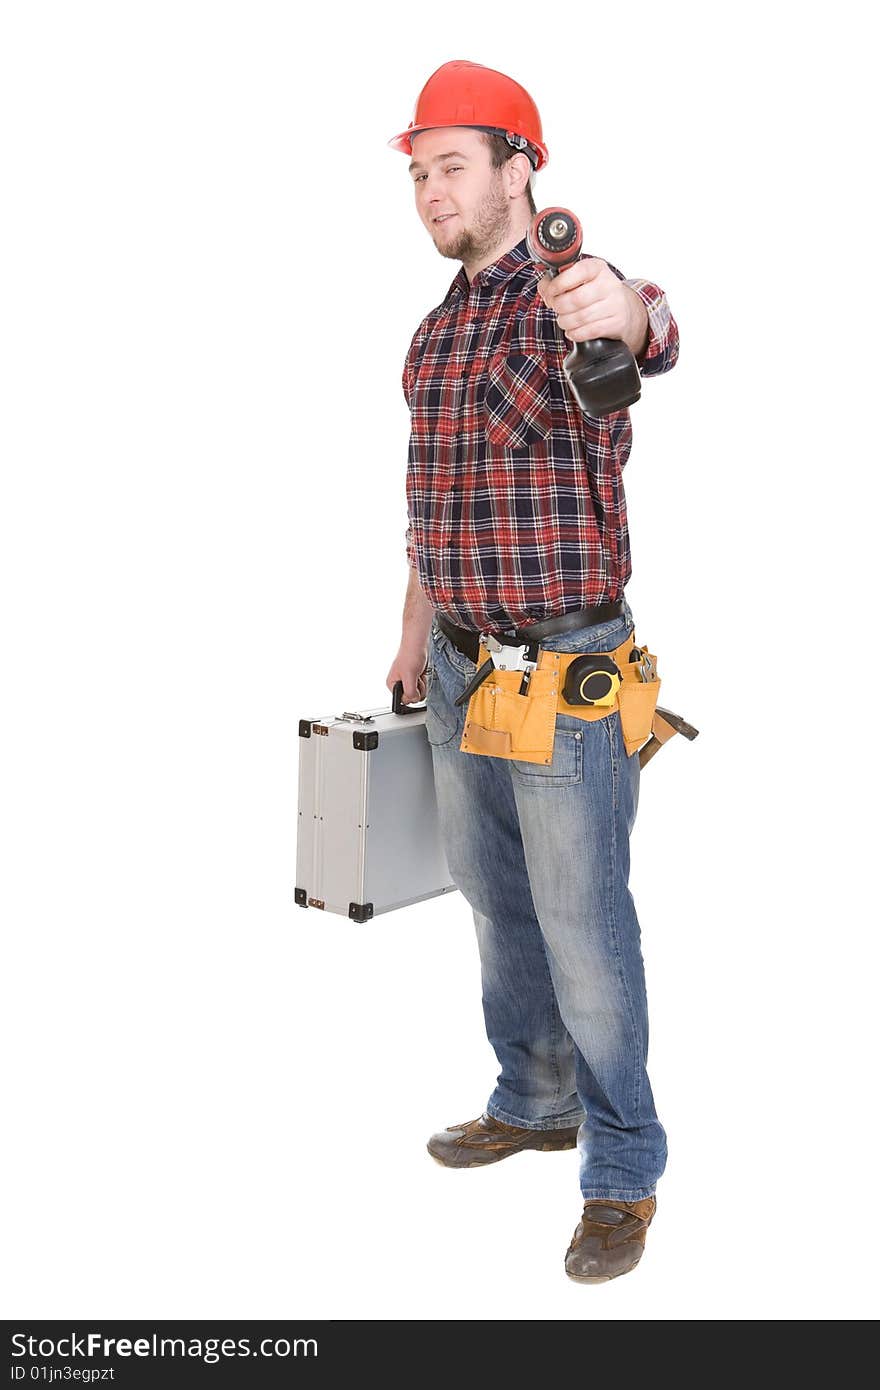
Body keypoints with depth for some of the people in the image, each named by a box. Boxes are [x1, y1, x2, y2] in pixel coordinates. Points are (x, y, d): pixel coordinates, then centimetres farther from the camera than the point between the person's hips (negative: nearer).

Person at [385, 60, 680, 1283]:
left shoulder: (577, 298, -11)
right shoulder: (435, 332, 12)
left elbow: (652, 332, -37)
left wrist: (628, 312, -60)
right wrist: (415, 631, 22)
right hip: (461, 671, 8)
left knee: (582, 921, 0)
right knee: (497, 902, 18)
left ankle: (625, 1169, 17)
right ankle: (535, 1101, 37)